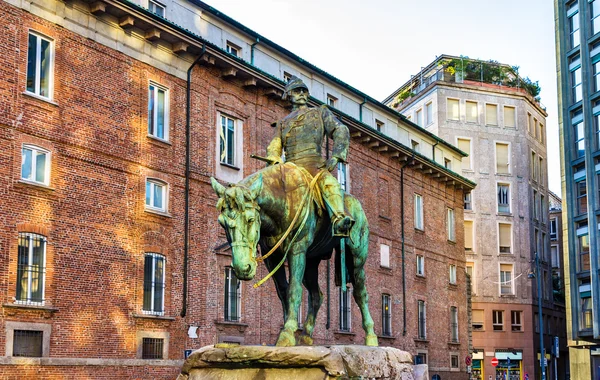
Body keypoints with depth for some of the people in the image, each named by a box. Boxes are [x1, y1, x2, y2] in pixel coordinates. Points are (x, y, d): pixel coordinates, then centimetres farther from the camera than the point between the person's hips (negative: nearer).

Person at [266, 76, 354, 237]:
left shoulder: (320, 112, 23)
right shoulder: (283, 122, 30)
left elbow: (341, 131, 11)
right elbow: (274, 146, 18)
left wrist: (336, 155, -6)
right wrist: (275, 162, -6)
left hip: (314, 165, -4)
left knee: (329, 183, -37)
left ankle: (339, 221, -58)